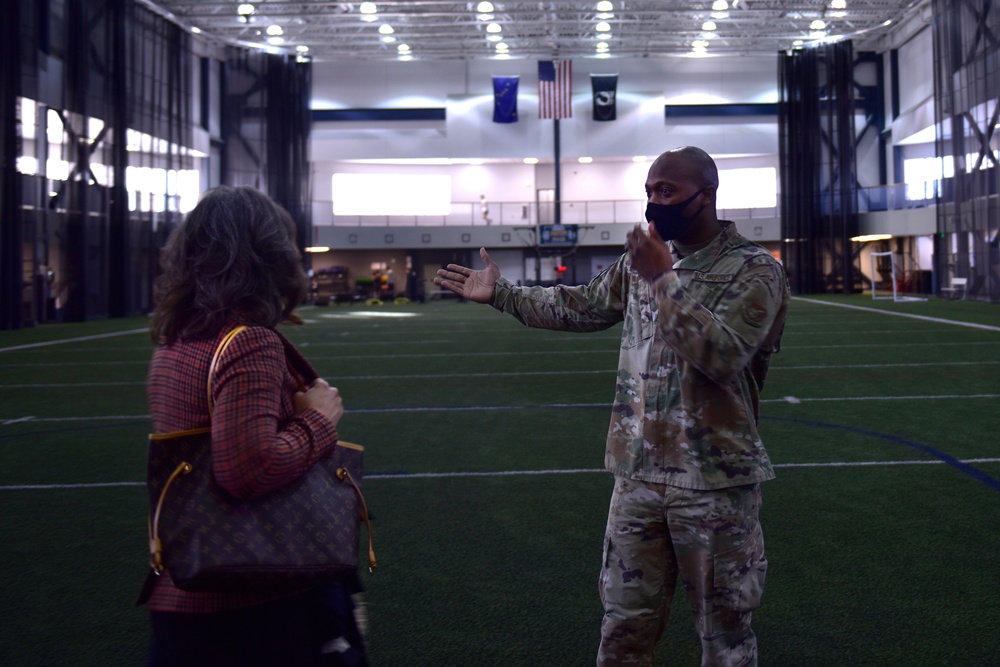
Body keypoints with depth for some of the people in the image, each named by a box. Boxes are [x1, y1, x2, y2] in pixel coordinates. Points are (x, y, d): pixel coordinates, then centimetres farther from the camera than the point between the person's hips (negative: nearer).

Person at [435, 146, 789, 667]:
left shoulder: (754, 270, -9)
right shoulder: (642, 260, 8)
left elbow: (722, 354, -23)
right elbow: (578, 307, 19)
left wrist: (665, 279, -22)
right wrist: (499, 293, 18)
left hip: (715, 482, -5)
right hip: (637, 473, 5)